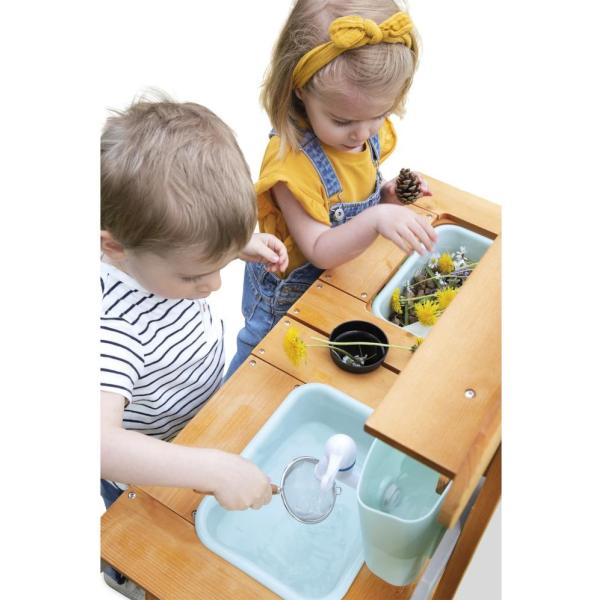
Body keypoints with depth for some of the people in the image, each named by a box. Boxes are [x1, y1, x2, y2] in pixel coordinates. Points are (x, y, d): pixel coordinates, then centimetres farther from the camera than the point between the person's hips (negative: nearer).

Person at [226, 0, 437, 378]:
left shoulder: (373, 132, -12)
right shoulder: (291, 160, -34)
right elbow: (319, 250, -31)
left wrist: (387, 194, -13)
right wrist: (375, 220, -47)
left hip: (344, 273, 6)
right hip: (288, 295, -6)